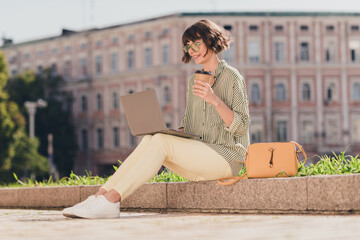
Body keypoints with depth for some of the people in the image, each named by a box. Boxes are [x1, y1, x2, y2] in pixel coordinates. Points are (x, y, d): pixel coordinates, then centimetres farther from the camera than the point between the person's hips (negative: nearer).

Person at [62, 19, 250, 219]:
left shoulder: (232, 77, -1)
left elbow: (241, 126, -9)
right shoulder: (194, 81, 20)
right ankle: (100, 196, -29)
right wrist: (174, 133, -1)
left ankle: (110, 201, -34)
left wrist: (214, 100, -22)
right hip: (198, 154, 6)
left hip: (227, 157, -6)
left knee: (161, 141, -27)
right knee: (149, 140, -19)